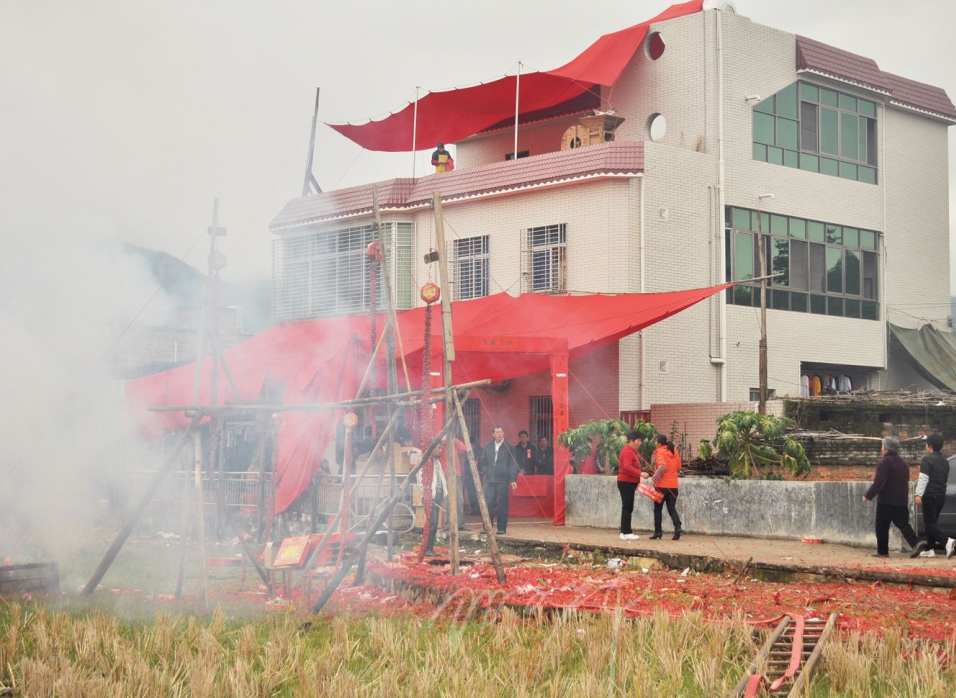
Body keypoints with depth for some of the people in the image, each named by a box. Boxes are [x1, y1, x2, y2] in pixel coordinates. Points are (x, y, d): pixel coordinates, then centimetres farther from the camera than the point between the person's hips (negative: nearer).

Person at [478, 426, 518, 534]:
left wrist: (513, 479, -6)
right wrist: (484, 474, 5)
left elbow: (513, 464, 0)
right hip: (489, 480, 3)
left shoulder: (508, 447, 1)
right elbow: (484, 462, 16)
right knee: (488, 503, -2)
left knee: (502, 504, -2)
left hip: (503, 480, -3)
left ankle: (502, 528, 5)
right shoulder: (487, 447, 11)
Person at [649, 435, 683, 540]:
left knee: (658, 509, 8)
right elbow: (678, 468, 13)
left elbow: (662, 466, -26)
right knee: (672, 508, 9)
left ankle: (658, 532, 8)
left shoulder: (659, 452, -10)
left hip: (662, 485, -5)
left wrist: (655, 476, -22)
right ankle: (678, 527, -13)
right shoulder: (674, 452, 8)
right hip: (673, 485, 5)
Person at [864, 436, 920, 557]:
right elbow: (906, 481, 21)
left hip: (886, 501, -7)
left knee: (882, 527, 4)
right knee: (903, 525, 8)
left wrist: (868, 495, -12)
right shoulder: (902, 463, 14)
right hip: (902, 501, 7)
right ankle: (916, 544, -8)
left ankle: (883, 551, 7)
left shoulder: (885, 462, -13)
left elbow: (878, 482, -19)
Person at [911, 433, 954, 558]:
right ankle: (929, 549, 16)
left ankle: (947, 541, -27)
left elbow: (923, 478, -19)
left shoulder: (927, 459, -11)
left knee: (930, 523, -8)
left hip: (930, 495, -8)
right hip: (941, 495, 8)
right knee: (933, 522, 15)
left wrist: (919, 494, -21)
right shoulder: (945, 461, 14)